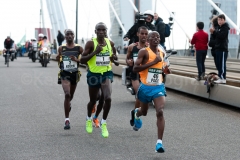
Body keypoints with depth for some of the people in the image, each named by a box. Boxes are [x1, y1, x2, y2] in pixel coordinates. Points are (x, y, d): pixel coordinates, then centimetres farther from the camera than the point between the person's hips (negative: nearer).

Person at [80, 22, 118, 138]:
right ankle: (89, 119, 46)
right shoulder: (91, 43, -12)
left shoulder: (110, 43, 0)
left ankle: (103, 123, 2)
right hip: (94, 74, -2)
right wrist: (94, 52, -25)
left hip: (106, 73, 2)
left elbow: (115, 57, 17)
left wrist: (114, 57, -7)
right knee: (93, 100, 14)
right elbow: (82, 60, -15)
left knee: (108, 98, -19)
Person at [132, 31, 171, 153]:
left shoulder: (162, 53, 6)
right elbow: (135, 68, -21)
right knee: (144, 112, 20)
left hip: (158, 87, 2)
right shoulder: (144, 52, -11)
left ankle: (159, 142, -19)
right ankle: (137, 113, 61)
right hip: (145, 87, -2)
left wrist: (165, 70, 1)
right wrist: (153, 62, -24)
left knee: (160, 112, -18)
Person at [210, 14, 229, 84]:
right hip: (218, 48, 9)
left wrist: (214, 31, -15)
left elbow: (222, 36, -20)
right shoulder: (219, 27, 18)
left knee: (222, 64, -9)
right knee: (218, 64, 10)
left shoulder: (225, 27, -7)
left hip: (223, 49, -9)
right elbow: (216, 36, 17)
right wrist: (213, 33, -1)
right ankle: (220, 77, 17)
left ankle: (223, 79, -9)